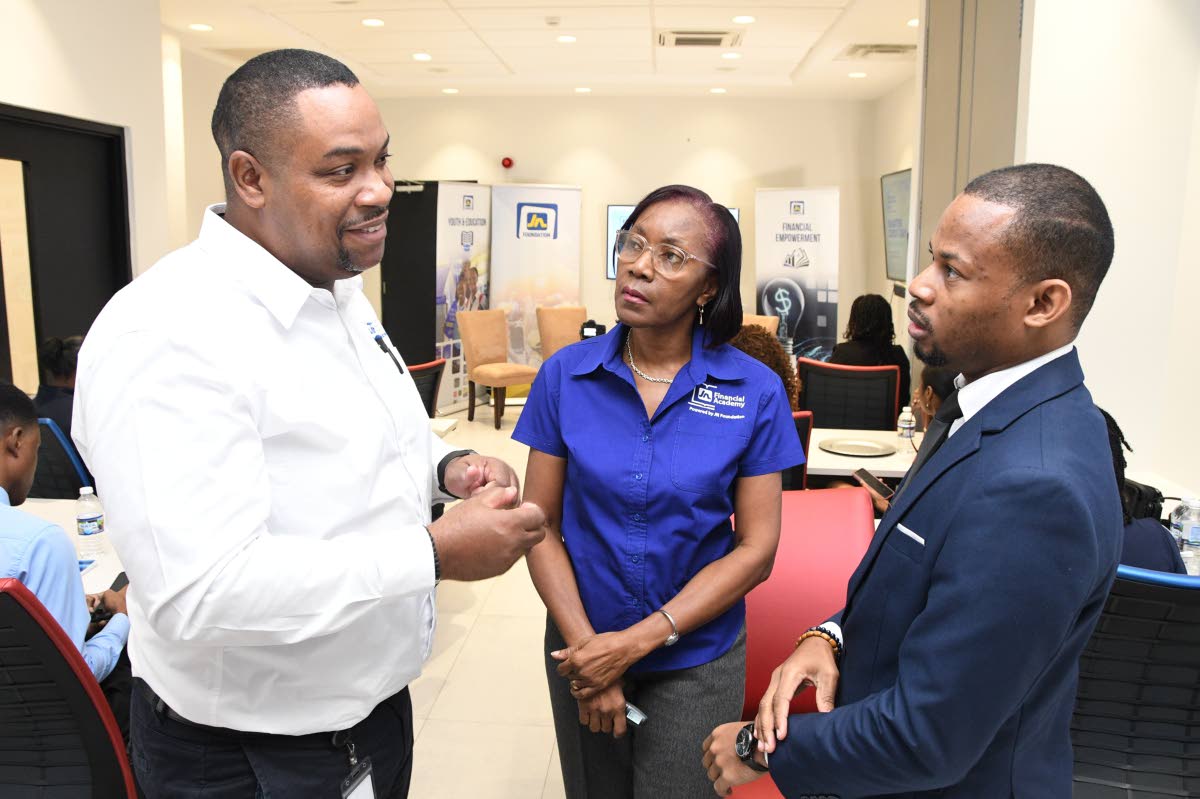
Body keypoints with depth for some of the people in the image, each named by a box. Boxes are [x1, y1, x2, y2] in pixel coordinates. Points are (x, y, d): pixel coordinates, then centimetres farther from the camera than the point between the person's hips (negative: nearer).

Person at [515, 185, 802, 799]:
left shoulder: (755, 391, -12)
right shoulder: (565, 375, -7)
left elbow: (756, 548, -10)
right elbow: (541, 524, -5)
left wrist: (638, 641, -16)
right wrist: (586, 647, -13)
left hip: (697, 662, -1)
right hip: (581, 650, 2)